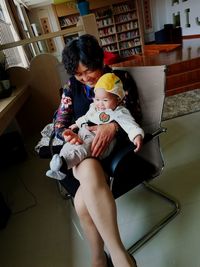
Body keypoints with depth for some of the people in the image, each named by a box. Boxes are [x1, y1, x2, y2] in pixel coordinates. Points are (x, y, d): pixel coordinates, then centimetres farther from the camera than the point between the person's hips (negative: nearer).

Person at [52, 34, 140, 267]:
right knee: (89, 170, -38)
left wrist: (113, 126, -27)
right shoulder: (72, 86, 9)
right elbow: (60, 121, 6)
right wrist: (65, 133, -19)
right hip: (80, 150, 2)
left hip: (112, 146, -2)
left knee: (83, 201, -33)